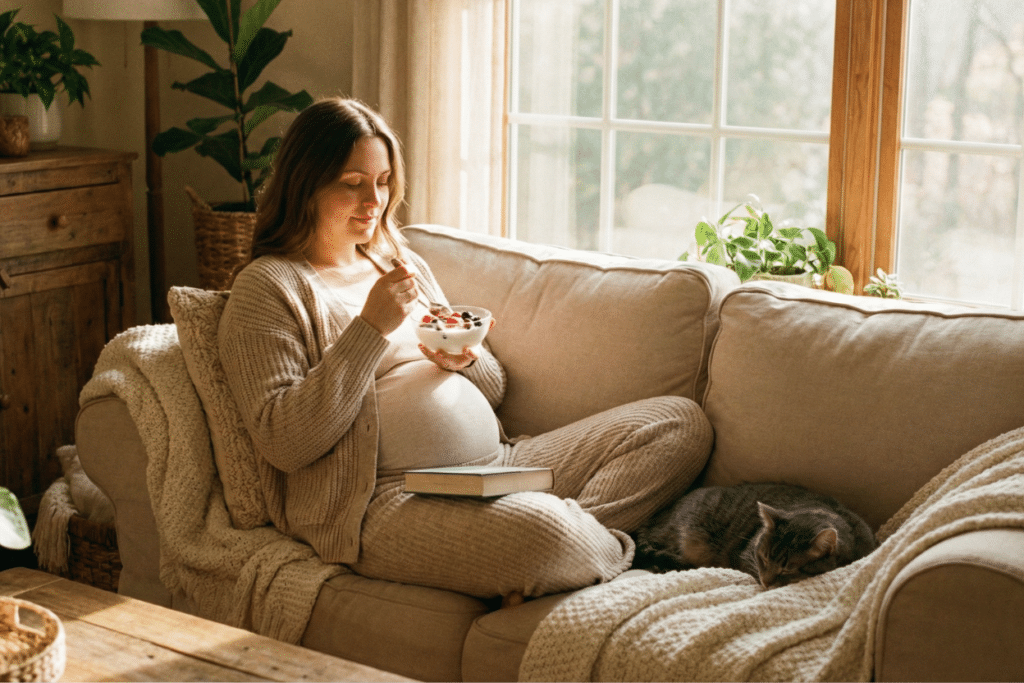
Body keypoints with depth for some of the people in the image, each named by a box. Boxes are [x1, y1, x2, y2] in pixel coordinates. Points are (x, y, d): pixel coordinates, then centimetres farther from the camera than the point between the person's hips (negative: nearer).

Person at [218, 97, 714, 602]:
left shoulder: (402, 261, 24)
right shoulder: (267, 286, 1)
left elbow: (493, 388, 25)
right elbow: (283, 443, -13)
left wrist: (464, 359, 0)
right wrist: (371, 328, -15)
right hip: (387, 499, -8)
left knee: (681, 422, -3)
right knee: (540, 533, -39)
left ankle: (579, 529, -21)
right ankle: (604, 548, -8)